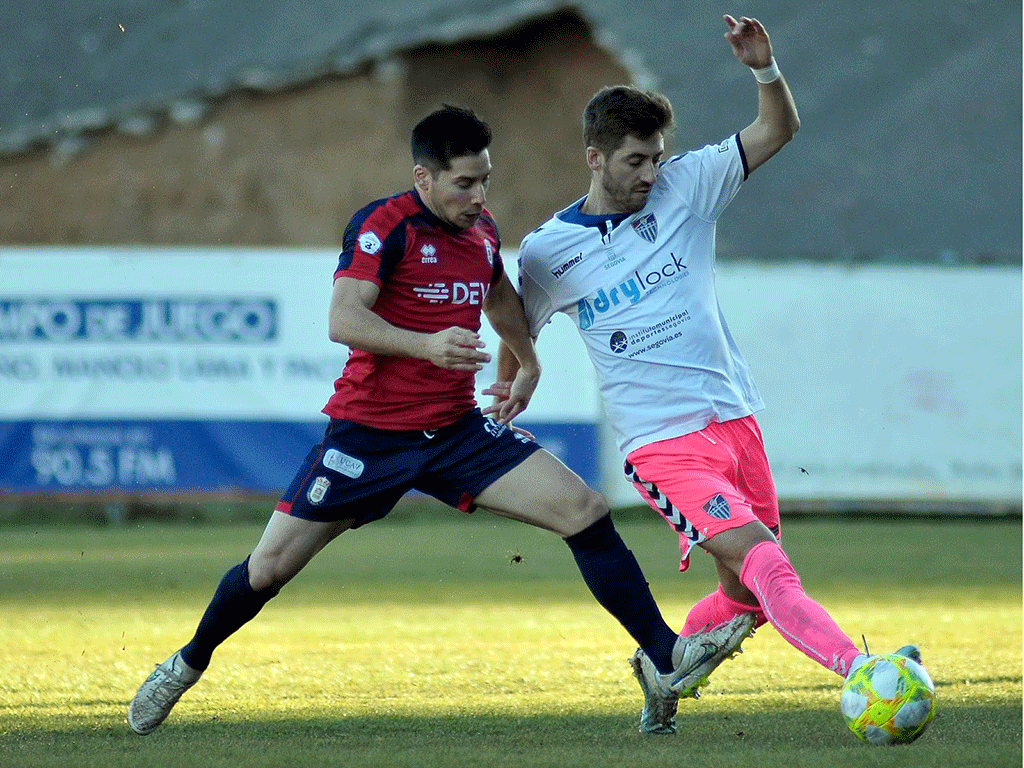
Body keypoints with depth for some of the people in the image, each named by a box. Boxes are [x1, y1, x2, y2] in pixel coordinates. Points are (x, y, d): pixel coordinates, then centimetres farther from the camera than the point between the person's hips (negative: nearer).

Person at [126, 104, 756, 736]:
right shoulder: (384, 226, -14)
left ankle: (669, 658, -8)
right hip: (371, 432, -5)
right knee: (269, 567, -1)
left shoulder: (483, 232, 7)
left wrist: (530, 365, 31)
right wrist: (428, 345, -39)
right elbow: (344, 319, -27)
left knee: (587, 512, -11)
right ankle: (189, 664, 26)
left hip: (459, 433, 5)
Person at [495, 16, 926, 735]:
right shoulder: (547, 252, 0)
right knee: (762, 562, -23)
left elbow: (780, 130, 4)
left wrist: (765, 68, -14)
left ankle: (663, 667, 34)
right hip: (662, 443, -4)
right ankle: (860, 671, -38)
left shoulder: (685, 187, 4)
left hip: (734, 420, 5)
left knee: (746, 594, 8)